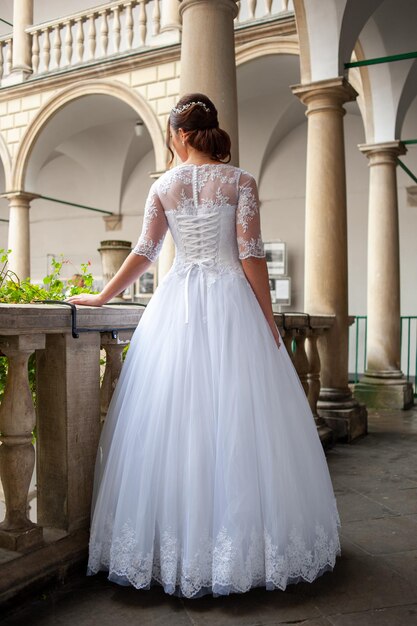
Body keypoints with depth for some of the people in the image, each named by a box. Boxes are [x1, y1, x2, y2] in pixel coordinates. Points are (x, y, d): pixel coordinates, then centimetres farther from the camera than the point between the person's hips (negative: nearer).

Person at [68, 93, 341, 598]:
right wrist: (268, 322, -1)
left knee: (175, 418, 5)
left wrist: (101, 297, 17)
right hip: (230, 300, -2)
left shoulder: (163, 186, 8)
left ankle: (178, 545, 13)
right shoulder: (241, 181, 2)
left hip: (178, 304, 2)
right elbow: (251, 255, -5)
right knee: (237, 420, 2)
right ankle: (240, 538, 8)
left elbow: (144, 253, 6)